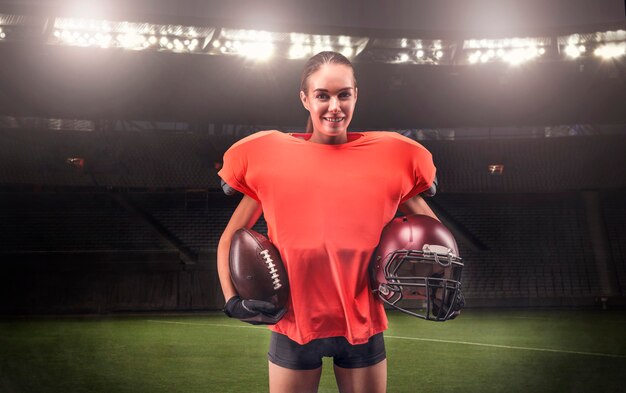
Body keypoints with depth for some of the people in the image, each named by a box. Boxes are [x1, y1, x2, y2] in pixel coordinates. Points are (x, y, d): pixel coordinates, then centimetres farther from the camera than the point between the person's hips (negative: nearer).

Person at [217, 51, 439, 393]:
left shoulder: (388, 157, -1)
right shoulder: (270, 156, -2)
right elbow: (230, 238, 7)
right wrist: (232, 300, -5)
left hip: (363, 326, 1)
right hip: (293, 326, 0)